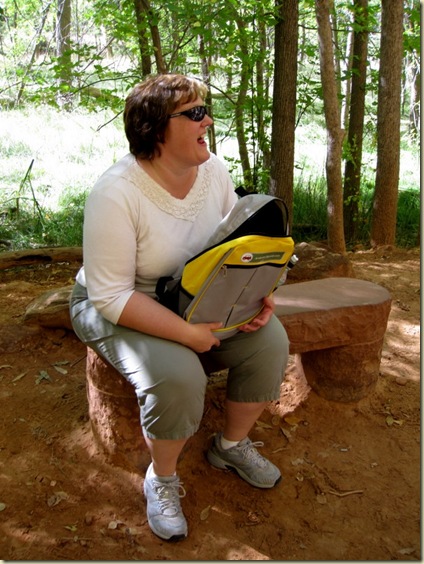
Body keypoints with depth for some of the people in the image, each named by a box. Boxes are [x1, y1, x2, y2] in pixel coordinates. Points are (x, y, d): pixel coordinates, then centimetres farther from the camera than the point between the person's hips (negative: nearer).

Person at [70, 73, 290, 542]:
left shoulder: (213, 170, -6)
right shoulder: (116, 194, -26)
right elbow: (111, 295, -27)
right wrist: (187, 333, -33)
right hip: (118, 310, -6)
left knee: (270, 342, -13)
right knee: (177, 376, -32)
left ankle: (232, 445, 14)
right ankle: (162, 477, 1)